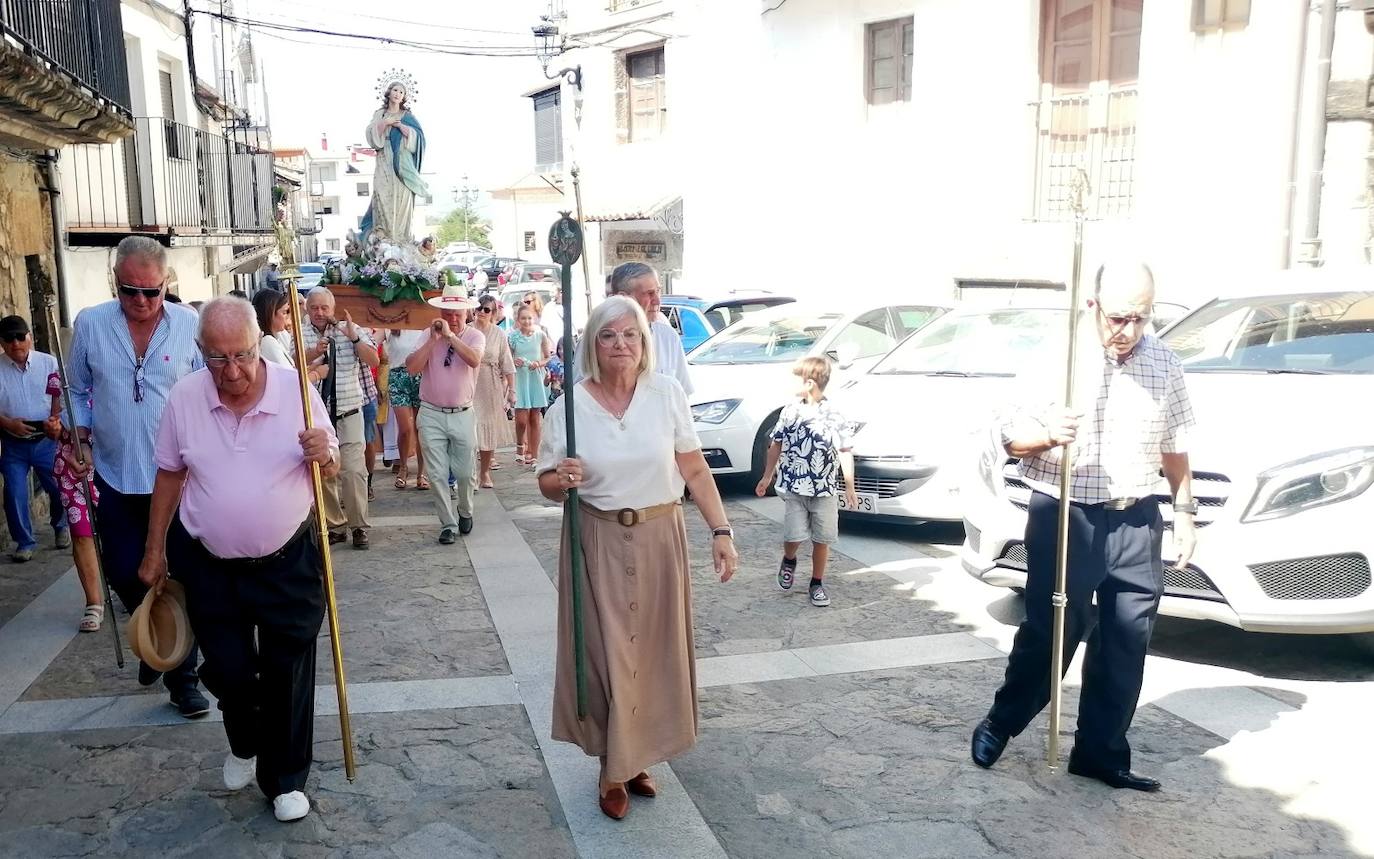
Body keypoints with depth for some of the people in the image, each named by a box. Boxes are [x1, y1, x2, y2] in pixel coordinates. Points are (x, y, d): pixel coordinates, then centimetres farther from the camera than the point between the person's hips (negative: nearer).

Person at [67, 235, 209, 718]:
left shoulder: (190, 326, -7)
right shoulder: (89, 325, -1)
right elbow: (78, 391, 10)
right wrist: (80, 440, -3)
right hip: (116, 476, 2)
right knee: (123, 574, 11)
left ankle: (183, 677, 17)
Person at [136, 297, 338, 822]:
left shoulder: (295, 389, -13)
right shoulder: (184, 398, -8)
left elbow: (332, 466, -3)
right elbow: (169, 477, 4)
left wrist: (324, 454, -28)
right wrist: (155, 552, 7)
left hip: (289, 560, -1)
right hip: (209, 564, 2)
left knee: (288, 672, 7)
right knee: (226, 670, 11)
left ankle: (285, 779, 26)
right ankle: (243, 744, 43)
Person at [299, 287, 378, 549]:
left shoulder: (351, 331, 3)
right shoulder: (300, 336, 3)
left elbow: (373, 361, -4)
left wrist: (353, 338, -16)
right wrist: (313, 353, -25)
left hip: (349, 414, -1)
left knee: (354, 471, -8)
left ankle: (359, 527, 4)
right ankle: (334, 527, 20)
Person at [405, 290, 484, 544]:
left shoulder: (475, 336, -2)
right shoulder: (428, 335, 1)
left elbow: (474, 360, -24)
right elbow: (412, 368, -10)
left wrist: (450, 335, -22)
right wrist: (434, 339, -14)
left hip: (462, 415, -1)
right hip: (431, 415, 1)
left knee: (464, 472, 8)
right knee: (438, 474, 1)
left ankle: (465, 513, 34)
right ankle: (448, 525, 12)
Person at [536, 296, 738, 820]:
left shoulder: (666, 394, -4)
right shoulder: (569, 406, -5)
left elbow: (695, 470, -1)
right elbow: (546, 485, 2)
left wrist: (721, 530, -8)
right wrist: (562, 480, -21)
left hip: (660, 539, 2)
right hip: (599, 544, -1)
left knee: (653, 651, 11)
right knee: (607, 653, 4)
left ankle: (638, 756, 33)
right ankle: (614, 770, 24)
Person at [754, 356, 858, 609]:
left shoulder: (834, 415, -8)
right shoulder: (790, 411, 1)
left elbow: (845, 452, -4)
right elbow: (777, 445, 11)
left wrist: (850, 487, -5)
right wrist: (767, 477, 13)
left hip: (825, 489, -1)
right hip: (794, 486, 1)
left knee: (822, 538, 6)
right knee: (794, 536, -5)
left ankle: (817, 584, 22)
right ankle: (789, 560, 29)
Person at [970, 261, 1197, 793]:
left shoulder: (1164, 364, 5)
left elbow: (1173, 446, 15)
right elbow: (1011, 439, -5)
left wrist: (1184, 510, 11)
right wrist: (1048, 434, -26)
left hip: (1137, 522, 4)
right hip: (1066, 519, -4)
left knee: (1125, 645, 6)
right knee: (1049, 634, 2)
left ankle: (1101, 753, 20)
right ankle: (999, 724, 24)